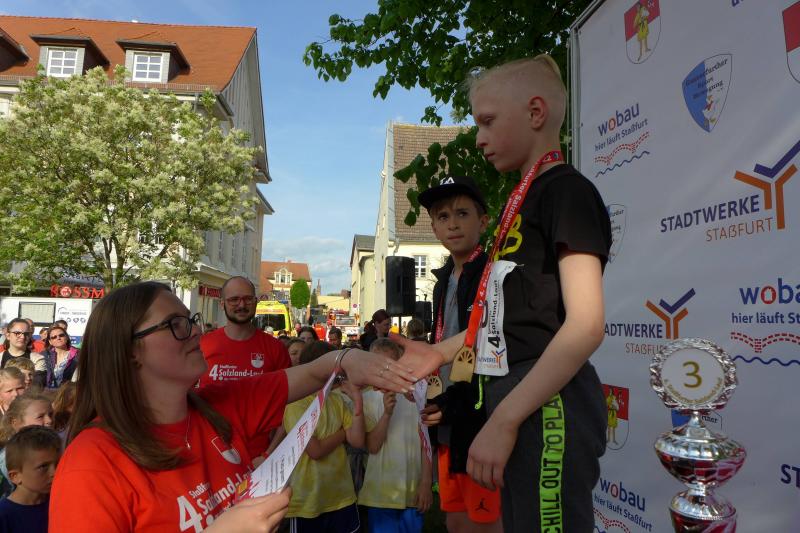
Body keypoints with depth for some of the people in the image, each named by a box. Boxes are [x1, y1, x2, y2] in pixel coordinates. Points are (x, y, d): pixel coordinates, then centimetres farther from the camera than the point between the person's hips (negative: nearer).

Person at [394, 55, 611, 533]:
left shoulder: (567, 190, -10)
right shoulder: (525, 199, 17)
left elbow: (586, 324, -20)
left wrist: (503, 419, -21)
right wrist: (442, 352, 13)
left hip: (548, 405, -9)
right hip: (523, 403, 9)